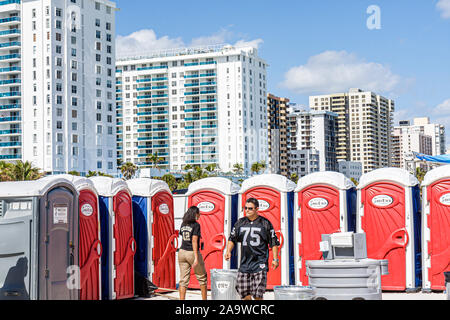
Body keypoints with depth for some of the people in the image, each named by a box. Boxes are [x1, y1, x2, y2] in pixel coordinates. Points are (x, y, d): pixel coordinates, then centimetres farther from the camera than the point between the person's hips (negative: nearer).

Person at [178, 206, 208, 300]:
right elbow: (194, 241, -17)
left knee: (183, 279, 3)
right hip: (192, 253, -5)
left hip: (182, 252, 5)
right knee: (202, 278, 13)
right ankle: (204, 298, 19)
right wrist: (196, 258, -19)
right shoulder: (196, 225, -11)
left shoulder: (183, 224, 7)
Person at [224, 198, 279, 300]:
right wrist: (228, 251, -3)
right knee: (243, 292, 3)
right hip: (244, 263, 4)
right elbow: (232, 238, 14)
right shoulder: (240, 222, 9)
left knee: (257, 294, -10)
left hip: (260, 263, -3)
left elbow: (273, 242, 4)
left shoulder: (265, 223, 1)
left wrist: (275, 259, -2)